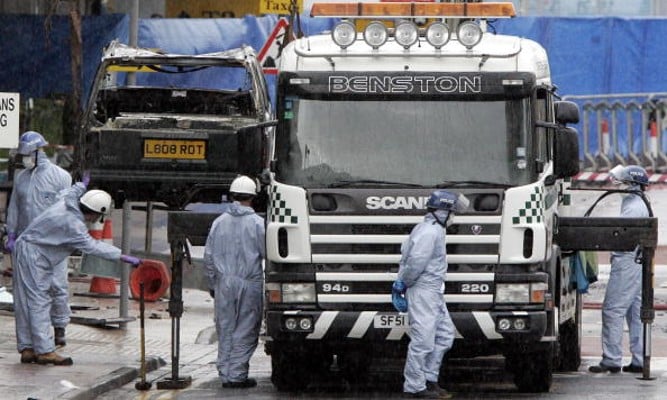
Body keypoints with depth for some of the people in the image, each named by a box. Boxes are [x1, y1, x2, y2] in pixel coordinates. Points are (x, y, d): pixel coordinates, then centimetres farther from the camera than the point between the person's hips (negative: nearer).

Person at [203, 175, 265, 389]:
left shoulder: (219, 222, 4)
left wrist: (212, 284, 17)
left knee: (225, 331, 9)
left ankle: (225, 374, 10)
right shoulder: (257, 223, -6)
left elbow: (208, 257, 8)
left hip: (224, 284, 3)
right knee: (245, 331, 2)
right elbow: (267, 254, -7)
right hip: (250, 283, -3)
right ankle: (237, 375, -2)